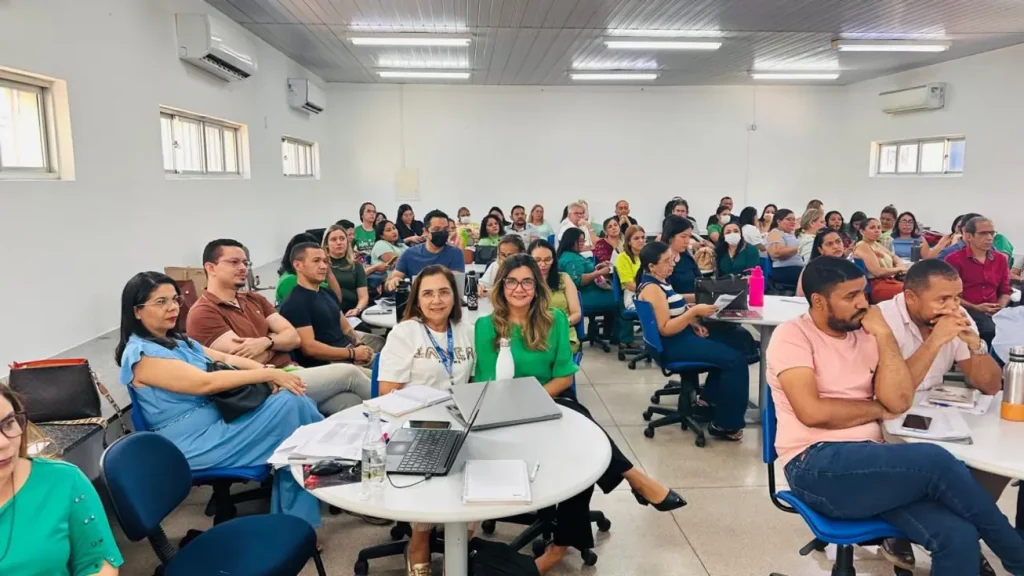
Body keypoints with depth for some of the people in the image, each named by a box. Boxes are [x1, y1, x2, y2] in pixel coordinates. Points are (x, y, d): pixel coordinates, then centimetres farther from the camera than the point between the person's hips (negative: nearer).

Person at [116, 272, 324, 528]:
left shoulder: (176, 340, 15)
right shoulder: (141, 354, -13)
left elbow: (225, 358, 11)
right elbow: (205, 383, -22)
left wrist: (267, 371, -9)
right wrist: (269, 374, -21)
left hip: (219, 417, 9)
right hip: (195, 442, -9)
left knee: (291, 399, -14)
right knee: (290, 404, -21)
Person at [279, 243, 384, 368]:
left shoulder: (327, 294, 17)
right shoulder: (295, 303, -12)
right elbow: (309, 347, -20)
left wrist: (359, 345, -3)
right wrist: (353, 353, -17)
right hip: (326, 364, -9)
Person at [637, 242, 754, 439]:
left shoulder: (659, 281, 10)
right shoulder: (651, 289, -20)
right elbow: (665, 328, -25)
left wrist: (693, 322, 4)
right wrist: (694, 311, -28)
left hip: (684, 335, 11)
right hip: (673, 345, -11)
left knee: (741, 338, 12)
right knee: (735, 359, -16)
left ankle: (711, 399, 17)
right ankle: (725, 424, -4)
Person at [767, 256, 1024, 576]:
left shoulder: (865, 335, 12)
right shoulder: (791, 336, -6)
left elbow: (899, 401, -1)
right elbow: (813, 412, -17)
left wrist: (884, 335, -4)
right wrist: (878, 409, -2)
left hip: (870, 461, 6)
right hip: (816, 466, -5)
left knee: (957, 535, -20)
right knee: (936, 461, -23)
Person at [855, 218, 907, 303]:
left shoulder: (876, 244, 17)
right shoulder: (863, 246, -11)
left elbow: (895, 257, 27)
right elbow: (878, 272, -20)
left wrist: (900, 265, 3)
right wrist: (899, 269, -5)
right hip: (877, 287, -10)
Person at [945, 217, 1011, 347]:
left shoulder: (1000, 259, 16)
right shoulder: (954, 259, -1)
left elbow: (1005, 291, 21)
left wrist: (1000, 306, -1)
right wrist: (975, 308, -13)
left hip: (993, 313, 5)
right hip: (965, 311, -5)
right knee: (991, 329, -32)